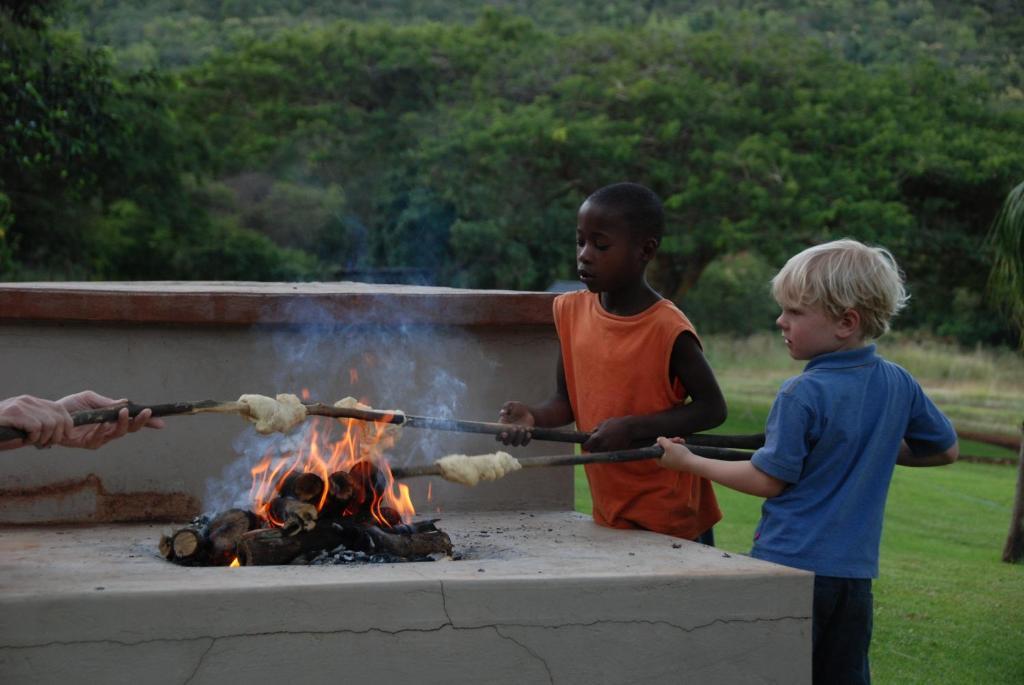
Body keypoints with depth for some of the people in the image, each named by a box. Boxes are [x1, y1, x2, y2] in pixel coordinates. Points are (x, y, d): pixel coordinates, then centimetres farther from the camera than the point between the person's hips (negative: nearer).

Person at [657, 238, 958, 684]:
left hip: (789, 564, -6)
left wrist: (689, 462, 1)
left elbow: (768, 480, -10)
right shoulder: (898, 384, 3)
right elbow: (946, 450, 16)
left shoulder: (804, 393, -16)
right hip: (855, 571, 6)